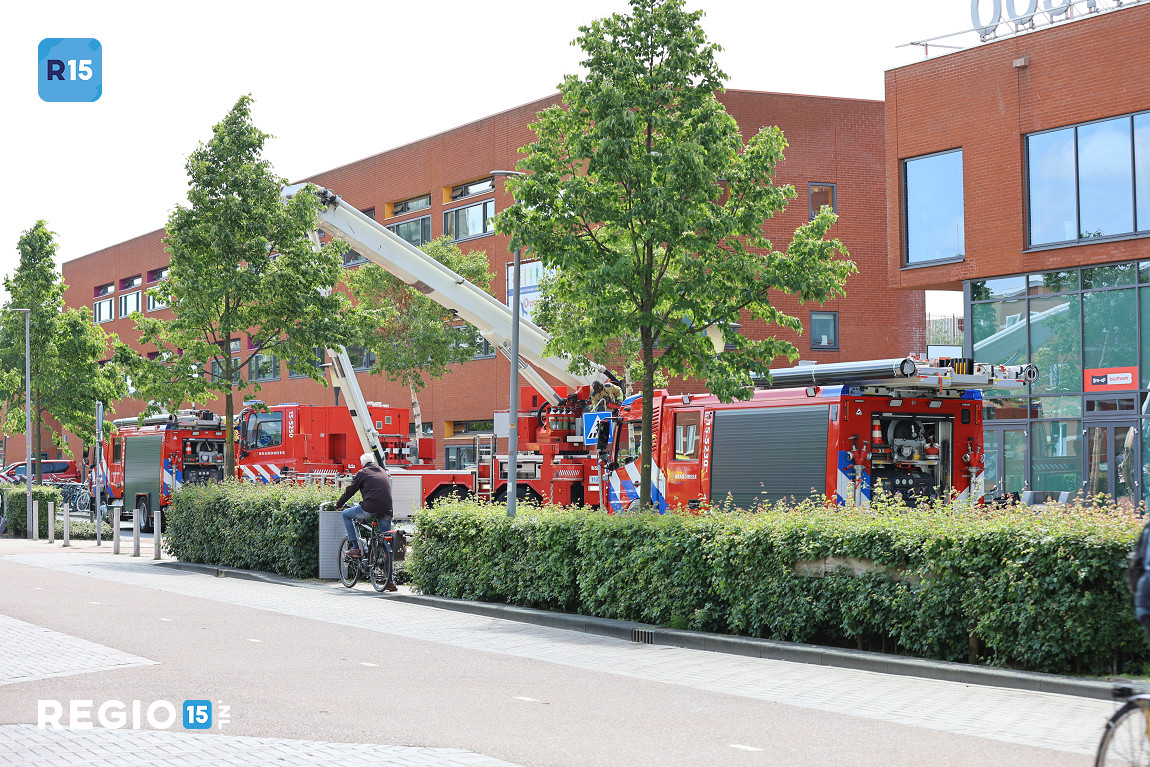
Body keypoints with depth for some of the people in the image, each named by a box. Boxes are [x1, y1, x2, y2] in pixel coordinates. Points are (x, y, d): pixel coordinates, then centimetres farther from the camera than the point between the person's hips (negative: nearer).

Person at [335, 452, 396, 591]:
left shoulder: (362, 473, 9)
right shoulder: (384, 473, 24)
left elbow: (350, 491, 12)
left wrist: (338, 505, 27)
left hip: (370, 508, -5)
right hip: (387, 511, 5)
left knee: (346, 515, 21)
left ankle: (355, 547, 13)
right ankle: (390, 580, 4)